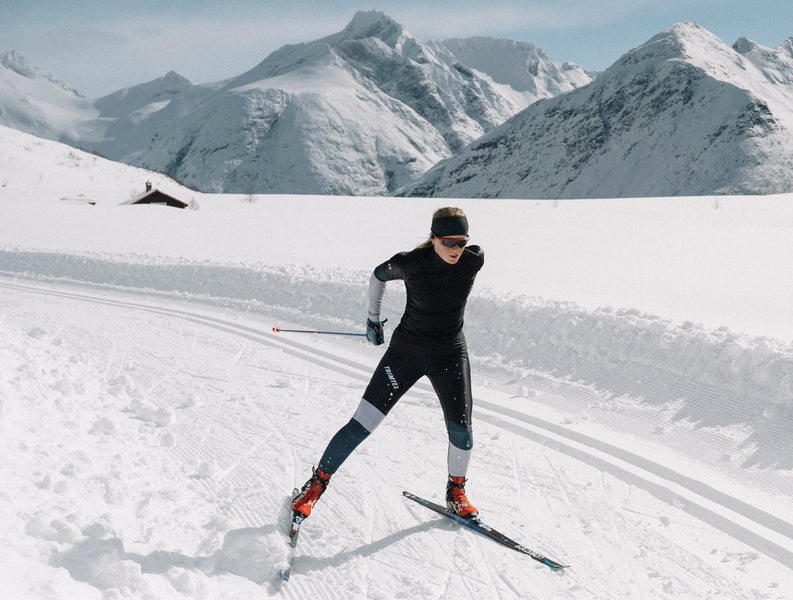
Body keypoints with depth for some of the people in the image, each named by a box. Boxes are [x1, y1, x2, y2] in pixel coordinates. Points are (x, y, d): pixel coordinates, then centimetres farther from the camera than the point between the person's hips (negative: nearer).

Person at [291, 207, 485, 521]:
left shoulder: (474, 260, -14)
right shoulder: (409, 263, -20)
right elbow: (378, 275, 2)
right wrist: (373, 319, 12)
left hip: (450, 353, 2)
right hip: (405, 350, -2)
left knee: (461, 430, -10)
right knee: (361, 425, -3)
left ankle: (456, 491, 19)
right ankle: (317, 483, 17)